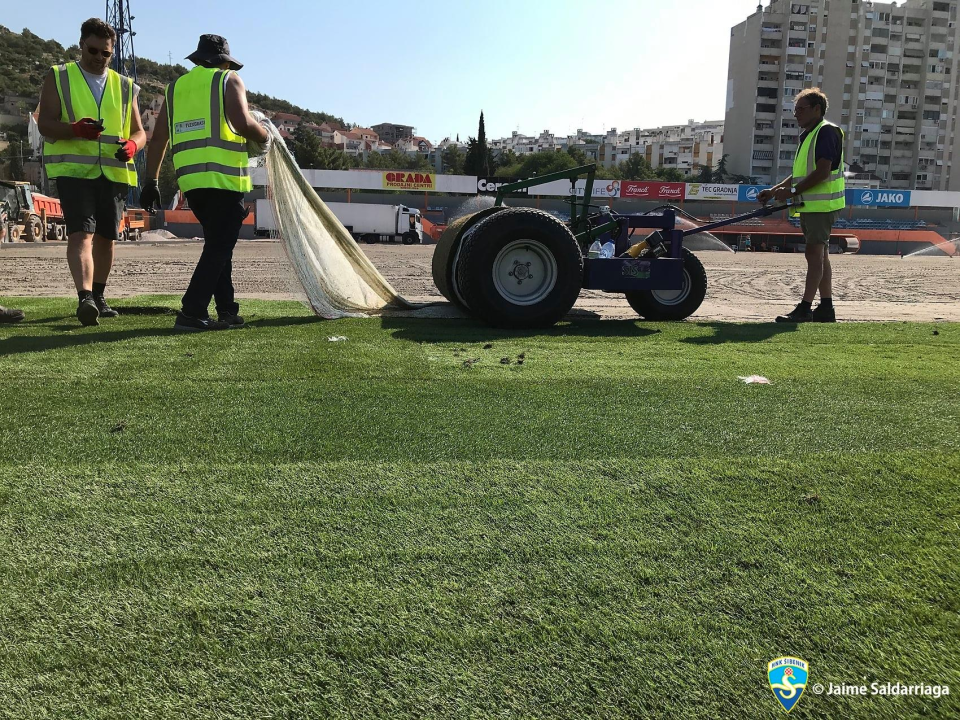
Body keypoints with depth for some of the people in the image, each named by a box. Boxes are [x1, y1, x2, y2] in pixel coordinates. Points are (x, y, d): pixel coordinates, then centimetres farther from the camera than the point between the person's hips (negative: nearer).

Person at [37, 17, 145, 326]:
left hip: (114, 171, 4)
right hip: (74, 169, -4)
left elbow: (139, 131, 15)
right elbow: (45, 124, -2)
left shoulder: (124, 87, 17)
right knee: (81, 232, -19)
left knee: (106, 237, 9)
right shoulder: (58, 78, 7)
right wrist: (75, 129, -24)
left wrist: (132, 144, -10)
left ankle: (98, 297, 23)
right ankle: (84, 298, -29)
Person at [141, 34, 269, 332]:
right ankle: (191, 313, -12)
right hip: (224, 177, -6)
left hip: (190, 179, 6)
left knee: (218, 244, 16)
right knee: (219, 247, -3)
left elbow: (159, 137, 15)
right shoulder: (228, 80, 5)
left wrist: (152, 181, 16)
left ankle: (227, 312, 16)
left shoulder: (175, 86, 20)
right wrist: (264, 134, 7)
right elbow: (243, 123, -12)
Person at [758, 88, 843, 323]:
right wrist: (774, 190, 11)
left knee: (815, 254, -10)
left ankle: (804, 308, -11)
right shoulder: (808, 135, 20)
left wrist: (791, 191, -20)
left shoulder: (826, 132, -11)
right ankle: (826, 307, 15)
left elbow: (822, 172, -21)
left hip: (822, 205, -10)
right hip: (810, 205, 10)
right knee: (820, 255, 10)